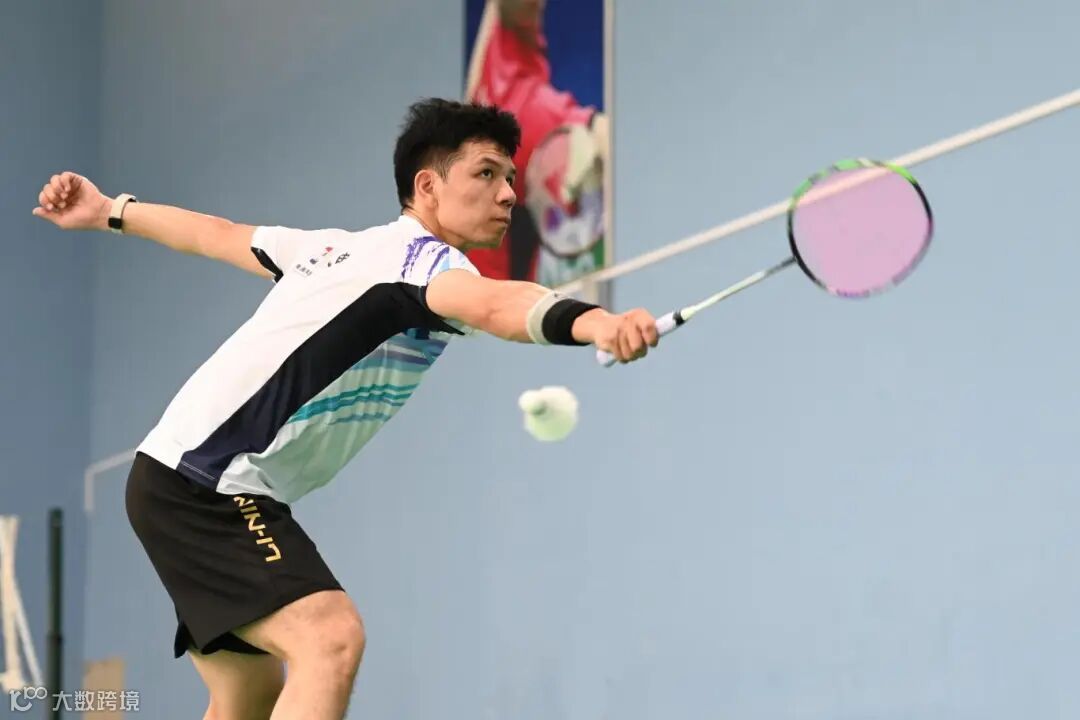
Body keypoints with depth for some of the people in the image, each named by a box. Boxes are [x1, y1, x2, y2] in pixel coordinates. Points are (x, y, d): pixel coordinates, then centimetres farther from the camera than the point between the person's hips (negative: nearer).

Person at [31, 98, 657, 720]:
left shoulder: (342, 248, 15)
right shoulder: (425, 258, -13)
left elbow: (218, 233, 27)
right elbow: (494, 304, -37)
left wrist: (110, 211, 41)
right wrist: (595, 323, -55)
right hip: (209, 486, -11)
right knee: (331, 639, -29)